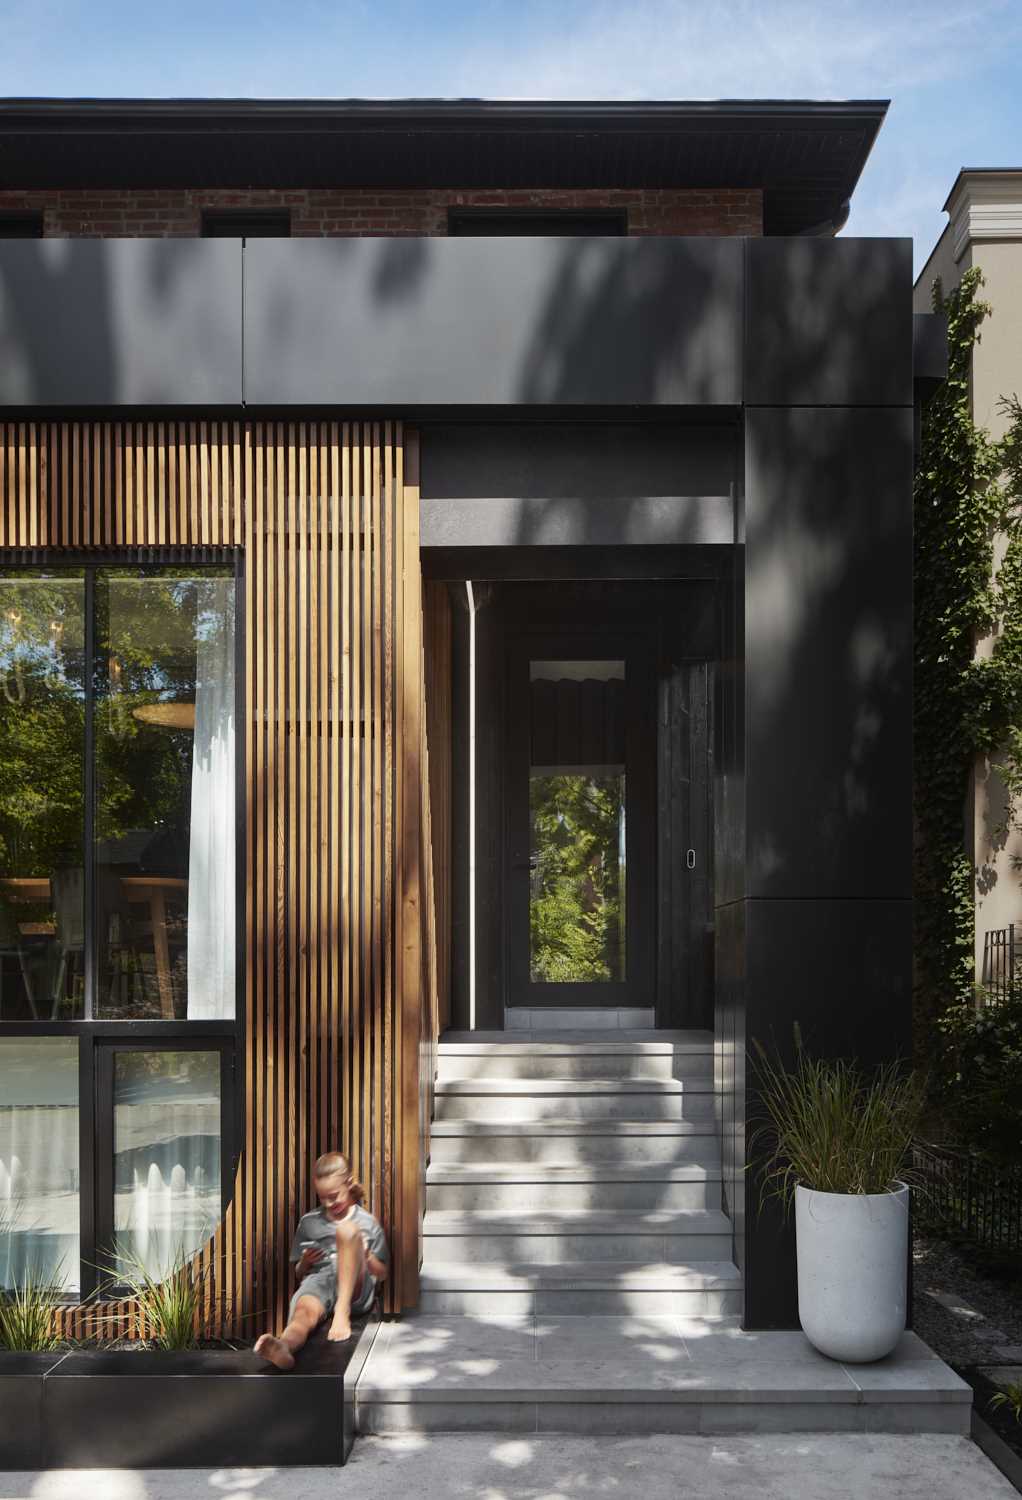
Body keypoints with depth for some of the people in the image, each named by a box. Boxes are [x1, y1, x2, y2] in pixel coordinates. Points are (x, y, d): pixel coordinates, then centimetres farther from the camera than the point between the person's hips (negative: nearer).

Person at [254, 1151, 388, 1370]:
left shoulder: (367, 1223, 17)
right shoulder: (309, 1222, 22)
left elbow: (381, 1273, 19)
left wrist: (365, 1255, -2)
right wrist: (304, 1263, 3)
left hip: (355, 1291, -1)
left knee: (347, 1229, -28)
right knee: (304, 1312, -38)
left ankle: (342, 1311, -38)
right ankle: (284, 1347, -74)